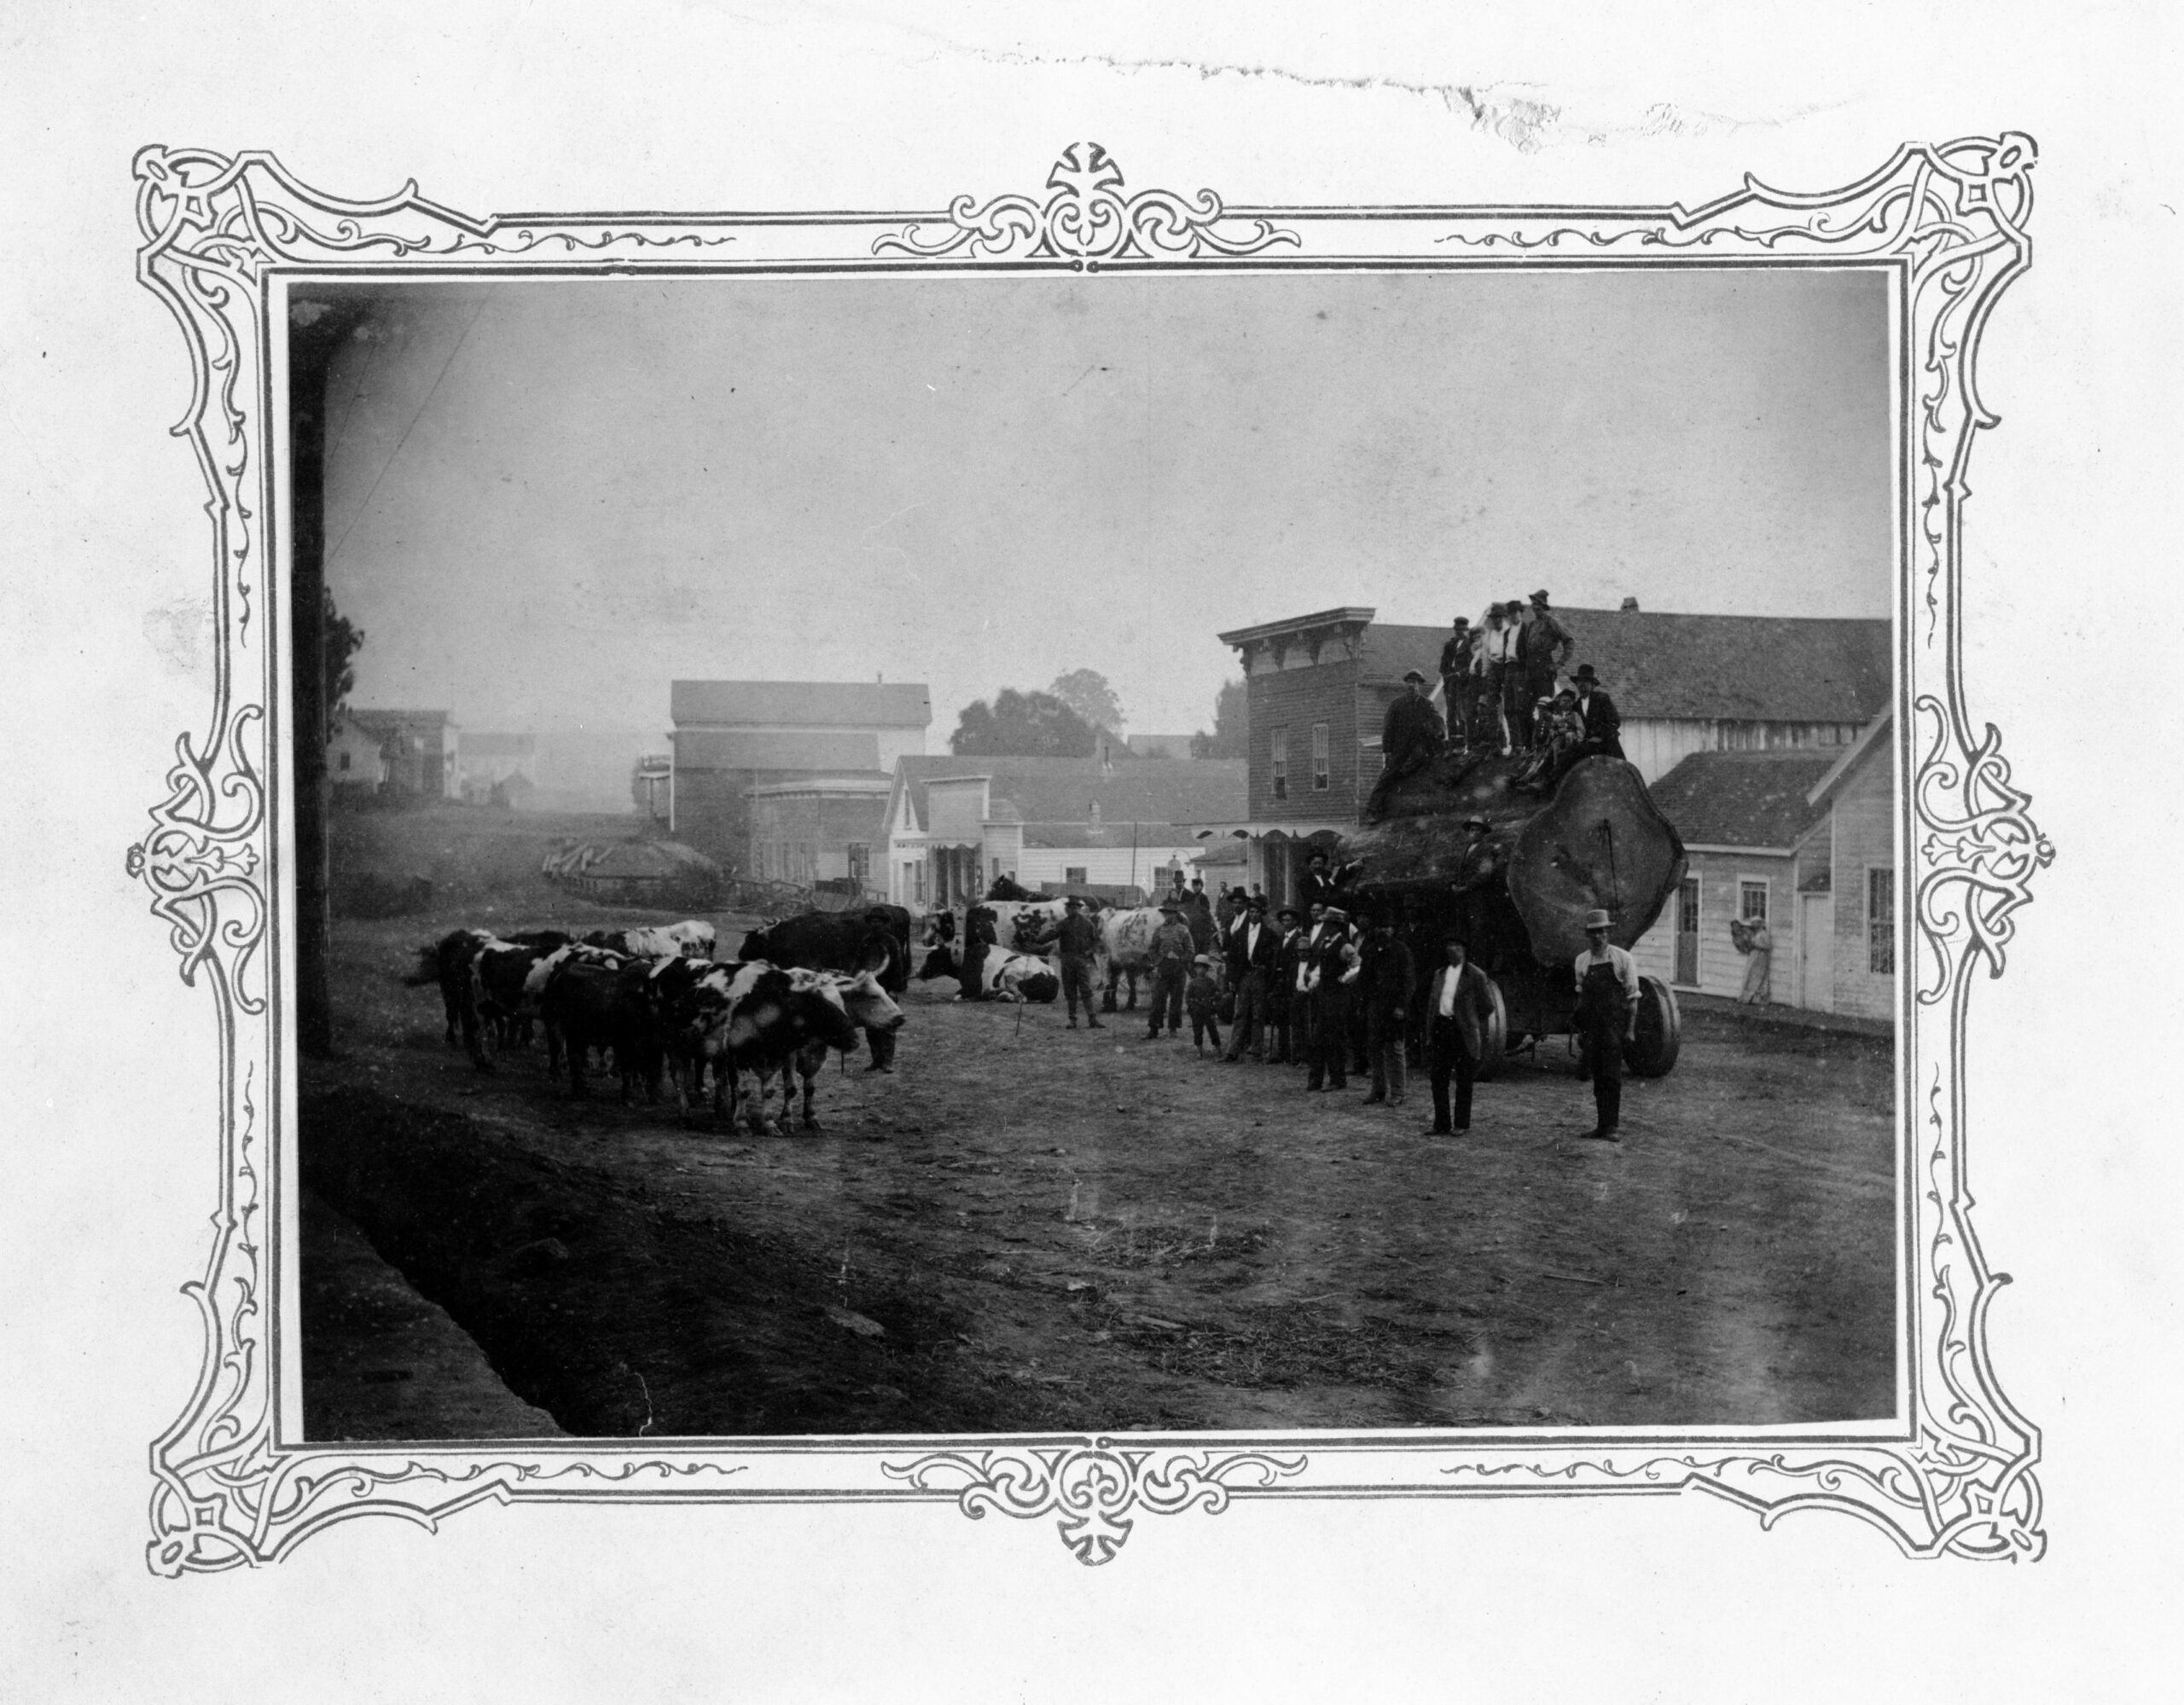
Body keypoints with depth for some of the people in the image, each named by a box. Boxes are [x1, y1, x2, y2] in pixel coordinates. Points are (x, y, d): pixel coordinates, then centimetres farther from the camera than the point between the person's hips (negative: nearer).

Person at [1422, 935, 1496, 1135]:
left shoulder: (1475, 975, -3)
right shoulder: (1439, 974, 14)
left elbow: (1485, 1007, -2)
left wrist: (1481, 1035, -6)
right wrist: (1429, 1034, 11)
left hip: (1463, 1031, -5)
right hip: (1441, 1027, 5)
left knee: (1464, 1081, 2)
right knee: (1438, 1078, 4)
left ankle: (1462, 1124, 11)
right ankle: (1441, 1124, 11)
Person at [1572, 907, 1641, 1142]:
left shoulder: (1623, 959, -3)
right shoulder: (1582, 961, 10)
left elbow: (1632, 996, -2)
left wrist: (1630, 1028, -7)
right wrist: (1580, 1029, 13)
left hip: (1614, 1024, -4)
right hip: (1591, 1026, 4)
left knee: (1612, 1076, -9)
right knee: (1597, 1076, 7)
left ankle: (1611, 1127, -9)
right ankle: (1602, 1124, 13)